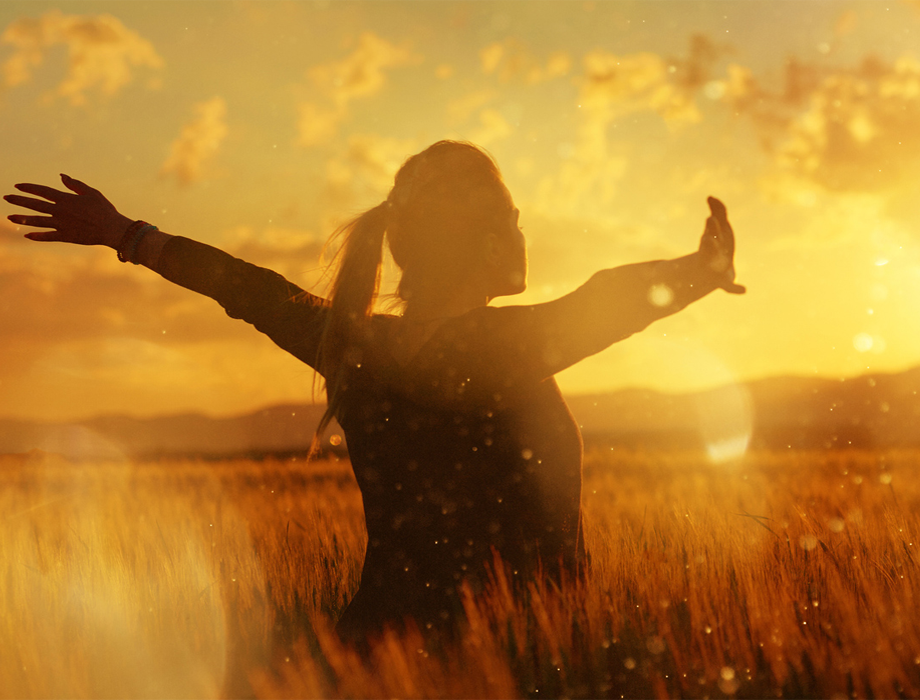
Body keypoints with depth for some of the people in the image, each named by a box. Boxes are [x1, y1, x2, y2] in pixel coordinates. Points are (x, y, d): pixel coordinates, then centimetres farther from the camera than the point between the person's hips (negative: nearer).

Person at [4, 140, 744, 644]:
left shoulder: (351, 345, 3)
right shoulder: (507, 345, -15)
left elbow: (251, 289, 16)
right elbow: (616, 296, -5)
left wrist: (129, 235, 30)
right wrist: (708, 266, 12)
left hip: (384, 638, 6)